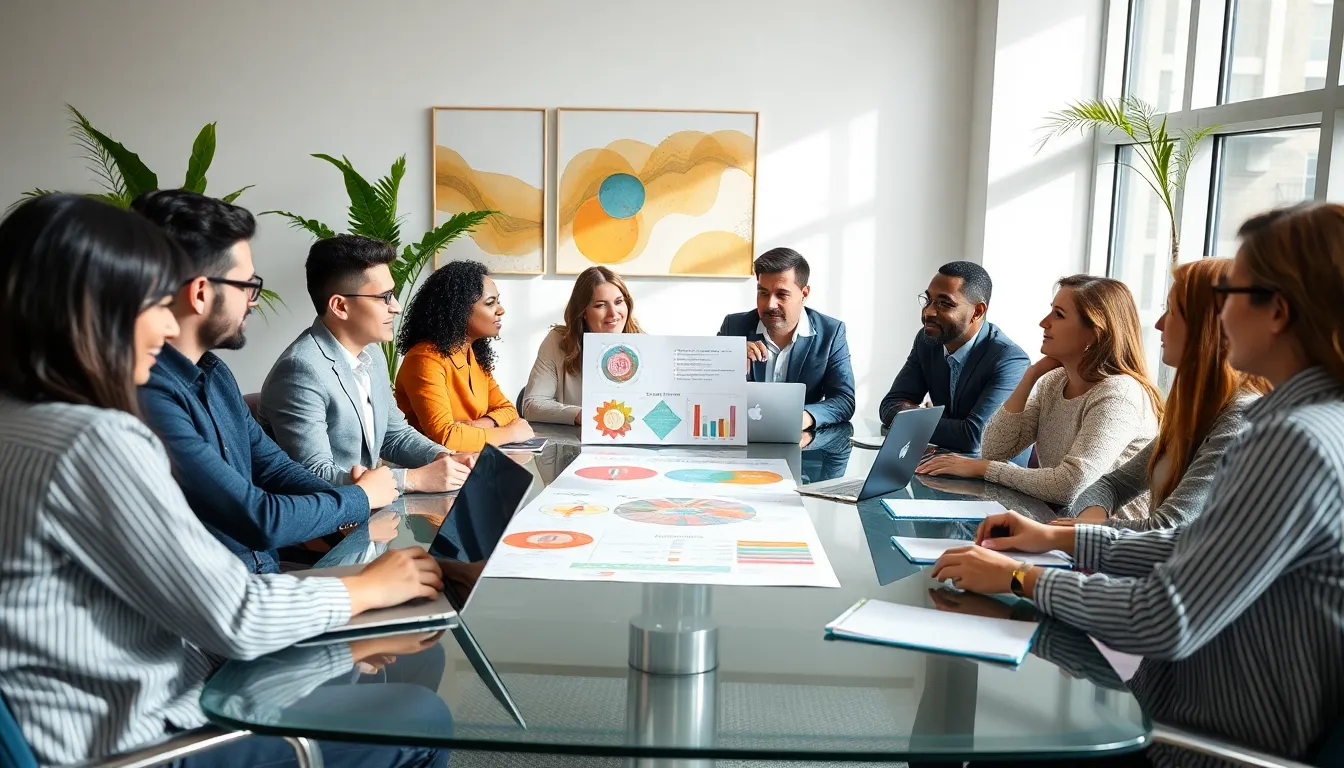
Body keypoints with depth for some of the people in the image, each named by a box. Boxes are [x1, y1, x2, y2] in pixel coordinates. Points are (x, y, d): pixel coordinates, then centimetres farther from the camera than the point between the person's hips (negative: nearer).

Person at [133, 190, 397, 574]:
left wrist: (345, 511, -5)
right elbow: (260, 519, -22)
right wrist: (361, 497, -5)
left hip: (270, 575, 8)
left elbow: (270, 463, 14)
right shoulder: (147, 395, -24)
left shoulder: (213, 370, 8)